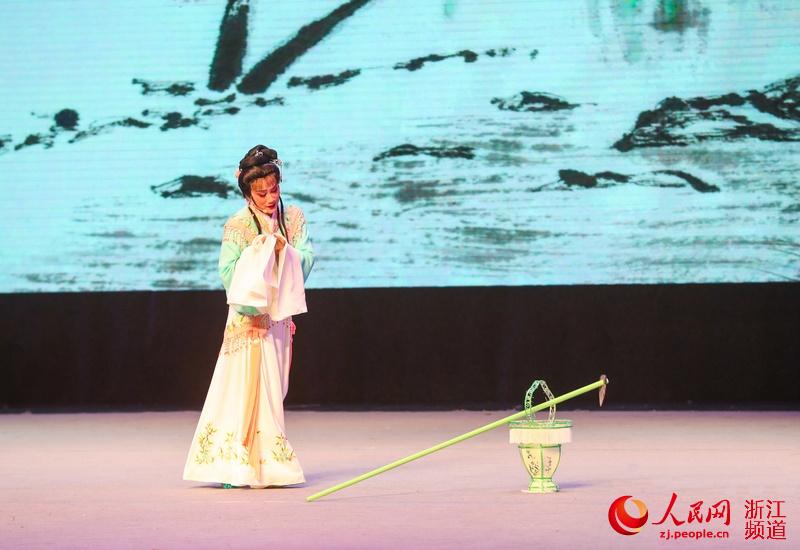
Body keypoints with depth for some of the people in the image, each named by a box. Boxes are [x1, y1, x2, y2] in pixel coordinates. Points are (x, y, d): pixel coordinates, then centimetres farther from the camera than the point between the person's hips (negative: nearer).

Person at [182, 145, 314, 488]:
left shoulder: (293, 217, 7)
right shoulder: (238, 225, -6)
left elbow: (306, 260, 0)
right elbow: (228, 273, -11)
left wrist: (284, 250, -16)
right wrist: (257, 251, -19)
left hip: (280, 315, 5)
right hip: (249, 316, -5)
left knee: (274, 390, 8)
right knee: (246, 386, -9)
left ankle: (267, 466, 14)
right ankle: (235, 466, -8)